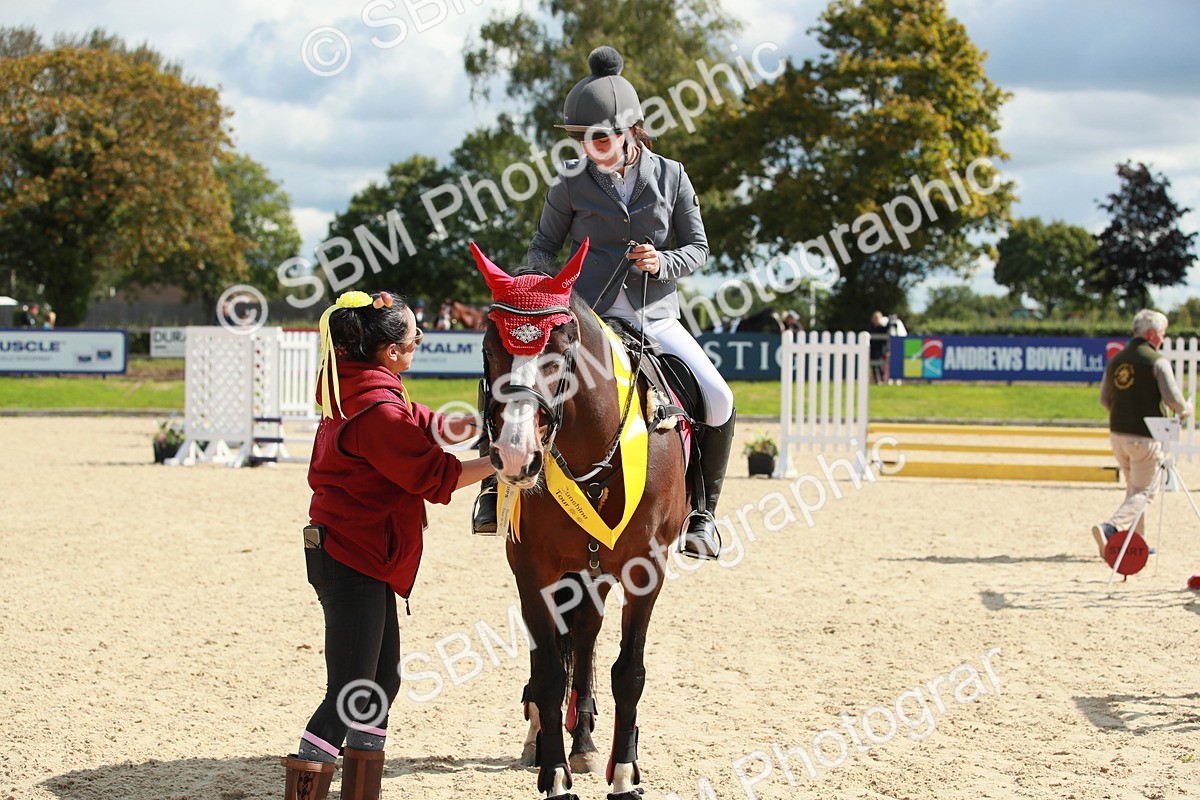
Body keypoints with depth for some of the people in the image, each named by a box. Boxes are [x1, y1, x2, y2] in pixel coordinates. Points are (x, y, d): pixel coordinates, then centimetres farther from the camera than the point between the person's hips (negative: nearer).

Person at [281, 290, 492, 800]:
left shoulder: (357, 389, 8)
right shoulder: (379, 410, -22)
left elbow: (432, 429, 14)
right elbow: (436, 476, -15)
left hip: (353, 554, 11)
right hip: (355, 560, -11)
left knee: (384, 677, 17)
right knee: (352, 695, -9)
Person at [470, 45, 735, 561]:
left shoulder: (670, 177, 2)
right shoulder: (571, 183, -1)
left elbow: (698, 248, 7)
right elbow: (543, 246, 9)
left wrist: (662, 263, -14)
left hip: (655, 316, 1)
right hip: (585, 314, 0)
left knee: (717, 401, -16)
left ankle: (702, 512, 3)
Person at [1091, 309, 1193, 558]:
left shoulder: (1115, 360, 7)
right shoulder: (1157, 361, -12)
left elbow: (1104, 399, 14)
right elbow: (1172, 398, -17)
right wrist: (1186, 409, 4)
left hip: (1117, 433, 7)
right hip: (1145, 436, -7)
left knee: (1134, 488, 20)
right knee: (1143, 493, -1)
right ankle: (1110, 528, -22)